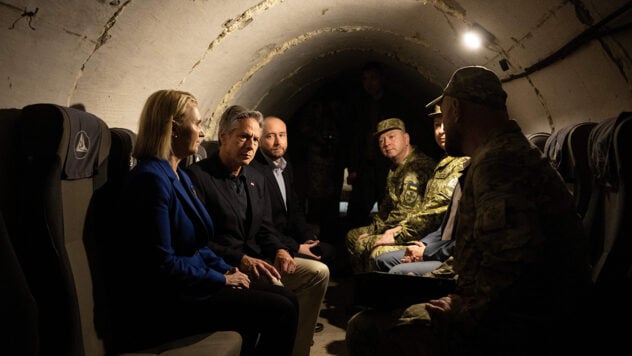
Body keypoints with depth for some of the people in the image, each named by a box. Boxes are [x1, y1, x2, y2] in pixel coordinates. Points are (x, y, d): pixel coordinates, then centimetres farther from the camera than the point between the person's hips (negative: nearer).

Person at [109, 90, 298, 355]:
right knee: (281, 310, -14)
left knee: (285, 299, 3)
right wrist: (222, 279, -13)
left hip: (190, 286, 9)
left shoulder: (180, 176, 12)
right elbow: (162, 264, -22)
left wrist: (227, 269, 2)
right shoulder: (152, 179, -19)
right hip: (163, 304, -9)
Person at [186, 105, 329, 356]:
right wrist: (241, 260, -25)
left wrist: (279, 250, -7)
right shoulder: (197, 176, -12)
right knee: (274, 286, -32)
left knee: (318, 272, -3)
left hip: (255, 261, 8)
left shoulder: (256, 179, 13)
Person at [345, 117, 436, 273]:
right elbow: (387, 206, 21)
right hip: (395, 227, 11)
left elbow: (407, 211, -23)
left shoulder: (418, 166, -19)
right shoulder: (395, 168, 16)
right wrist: (374, 227, 8)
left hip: (415, 231, -11)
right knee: (352, 235, 14)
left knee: (365, 243, -26)